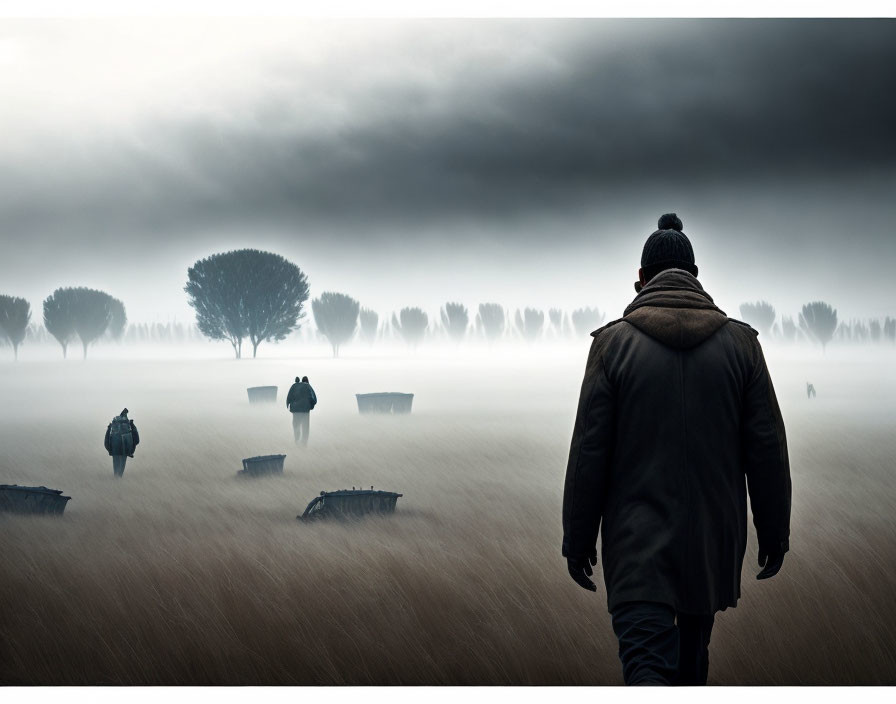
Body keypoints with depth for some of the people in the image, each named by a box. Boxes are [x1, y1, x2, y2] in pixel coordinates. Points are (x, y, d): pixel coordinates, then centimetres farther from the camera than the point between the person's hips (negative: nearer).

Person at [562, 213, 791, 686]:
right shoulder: (740, 342, 0)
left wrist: (578, 539, 2)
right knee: (693, 650, 22)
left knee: (645, 659, -5)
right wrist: (774, 534, 10)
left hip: (638, 544, -3)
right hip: (714, 539, 3)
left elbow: (588, 452, -6)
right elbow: (768, 448, 0)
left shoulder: (613, 342, -6)